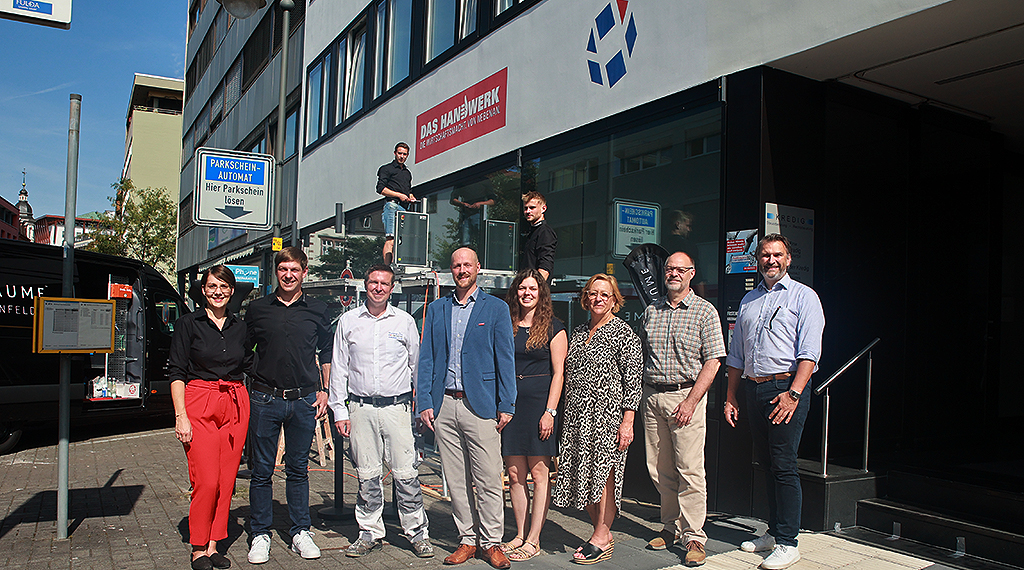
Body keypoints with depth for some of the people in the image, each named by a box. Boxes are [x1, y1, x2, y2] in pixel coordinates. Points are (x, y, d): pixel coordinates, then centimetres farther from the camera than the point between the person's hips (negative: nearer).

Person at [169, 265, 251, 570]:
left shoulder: (241, 327, 11)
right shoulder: (188, 323, 1)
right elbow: (177, 372, -2)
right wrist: (181, 415, -9)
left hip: (235, 405, 4)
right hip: (199, 405, -3)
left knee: (226, 480, 5)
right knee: (206, 481, -7)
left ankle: (214, 545, 17)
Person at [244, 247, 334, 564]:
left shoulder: (317, 311, 6)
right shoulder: (257, 309, 5)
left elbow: (326, 353, 14)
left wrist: (323, 390, 7)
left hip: (304, 400, 0)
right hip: (264, 399, 0)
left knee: (298, 469, 9)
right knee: (262, 470, 5)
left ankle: (301, 532, 19)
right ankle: (260, 535, 17)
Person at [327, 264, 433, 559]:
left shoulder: (404, 321, 5)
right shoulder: (348, 321, 8)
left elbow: (418, 365, 10)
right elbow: (338, 368, 10)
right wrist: (339, 410, 6)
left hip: (397, 406, -1)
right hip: (360, 407, 1)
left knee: (406, 474, -2)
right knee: (367, 476, 6)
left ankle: (417, 531, 11)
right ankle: (370, 532, 20)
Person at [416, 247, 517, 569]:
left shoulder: (496, 308, 4)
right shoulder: (437, 309, 13)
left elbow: (505, 359, 1)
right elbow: (426, 359, 11)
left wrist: (506, 406, -5)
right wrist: (424, 403, 2)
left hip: (481, 406, -3)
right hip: (444, 406, 3)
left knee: (488, 480, -1)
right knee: (456, 480, 9)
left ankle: (491, 542, 13)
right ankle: (468, 539, 21)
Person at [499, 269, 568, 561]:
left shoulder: (553, 328, 1)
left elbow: (558, 372, -3)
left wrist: (550, 411, -11)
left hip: (539, 402, -4)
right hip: (510, 402, 4)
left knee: (539, 473, 0)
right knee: (515, 474, 7)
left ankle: (534, 540, 7)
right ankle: (520, 534, 18)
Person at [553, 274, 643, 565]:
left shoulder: (623, 332, -4)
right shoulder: (578, 332, 14)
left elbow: (633, 379, -9)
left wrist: (627, 421, -15)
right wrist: (564, 414, 14)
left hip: (607, 414, -6)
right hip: (576, 416, 6)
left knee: (604, 474, -2)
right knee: (582, 475, 8)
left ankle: (601, 539, 11)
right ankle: (603, 534, 22)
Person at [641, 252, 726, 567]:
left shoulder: (705, 311, 0)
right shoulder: (650, 312, 13)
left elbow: (712, 361, -6)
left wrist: (690, 401, -14)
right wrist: (639, 397, 9)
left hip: (686, 394, -4)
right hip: (652, 396, 5)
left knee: (689, 470, -5)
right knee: (659, 470, 8)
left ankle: (694, 537, 3)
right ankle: (671, 527, 22)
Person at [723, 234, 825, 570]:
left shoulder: (803, 296, 1)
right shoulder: (748, 301, 18)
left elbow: (809, 352, -10)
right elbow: (735, 355, 20)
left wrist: (793, 393, -20)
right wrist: (731, 397, 13)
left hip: (786, 387, -6)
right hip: (753, 390, 6)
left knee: (783, 465, -7)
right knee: (765, 463, 10)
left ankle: (787, 543, 0)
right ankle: (773, 532, 21)